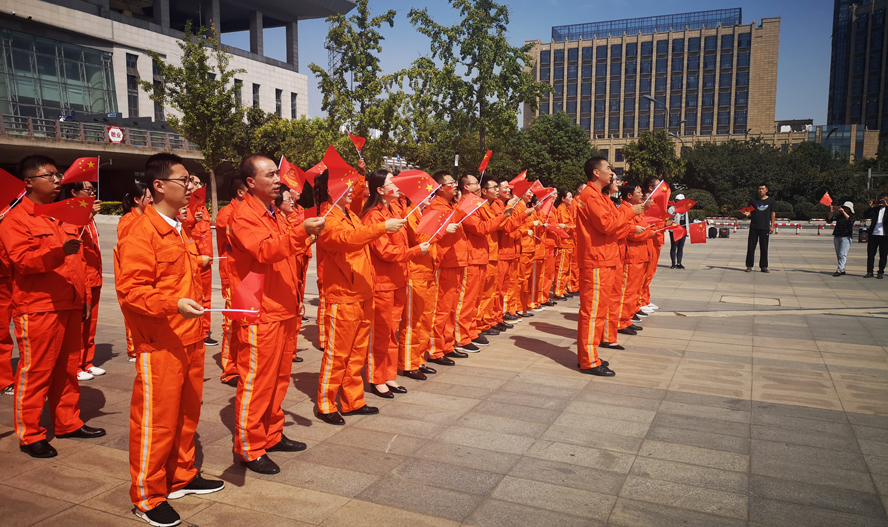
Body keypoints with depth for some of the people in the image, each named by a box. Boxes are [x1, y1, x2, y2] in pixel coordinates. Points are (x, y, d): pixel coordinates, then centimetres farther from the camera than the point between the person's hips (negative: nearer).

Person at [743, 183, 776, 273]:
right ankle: (749, 266, 7)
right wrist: (748, 214, -13)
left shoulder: (771, 201, 6)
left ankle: (764, 266, 11)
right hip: (754, 227, 1)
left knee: (764, 248, 3)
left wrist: (772, 226, 0)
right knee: (751, 247, 0)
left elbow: (773, 214, 7)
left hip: (765, 228, 0)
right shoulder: (753, 200, 8)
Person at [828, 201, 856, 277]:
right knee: (838, 254, 7)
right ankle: (843, 270, 13)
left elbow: (850, 220, -20)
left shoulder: (852, 216, 3)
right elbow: (829, 220, 9)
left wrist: (843, 212, -23)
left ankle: (839, 270, -17)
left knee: (842, 254, -12)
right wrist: (831, 212, -6)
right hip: (837, 236, 5)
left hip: (846, 237, -5)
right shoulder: (839, 215, 12)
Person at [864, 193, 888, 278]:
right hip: (873, 234, 3)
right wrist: (870, 207, -7)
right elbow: (866, 215, 6)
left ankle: (881, 273, 12)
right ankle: (869, 272, 11)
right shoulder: (876, 208, 11)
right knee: (870, 254, 4)